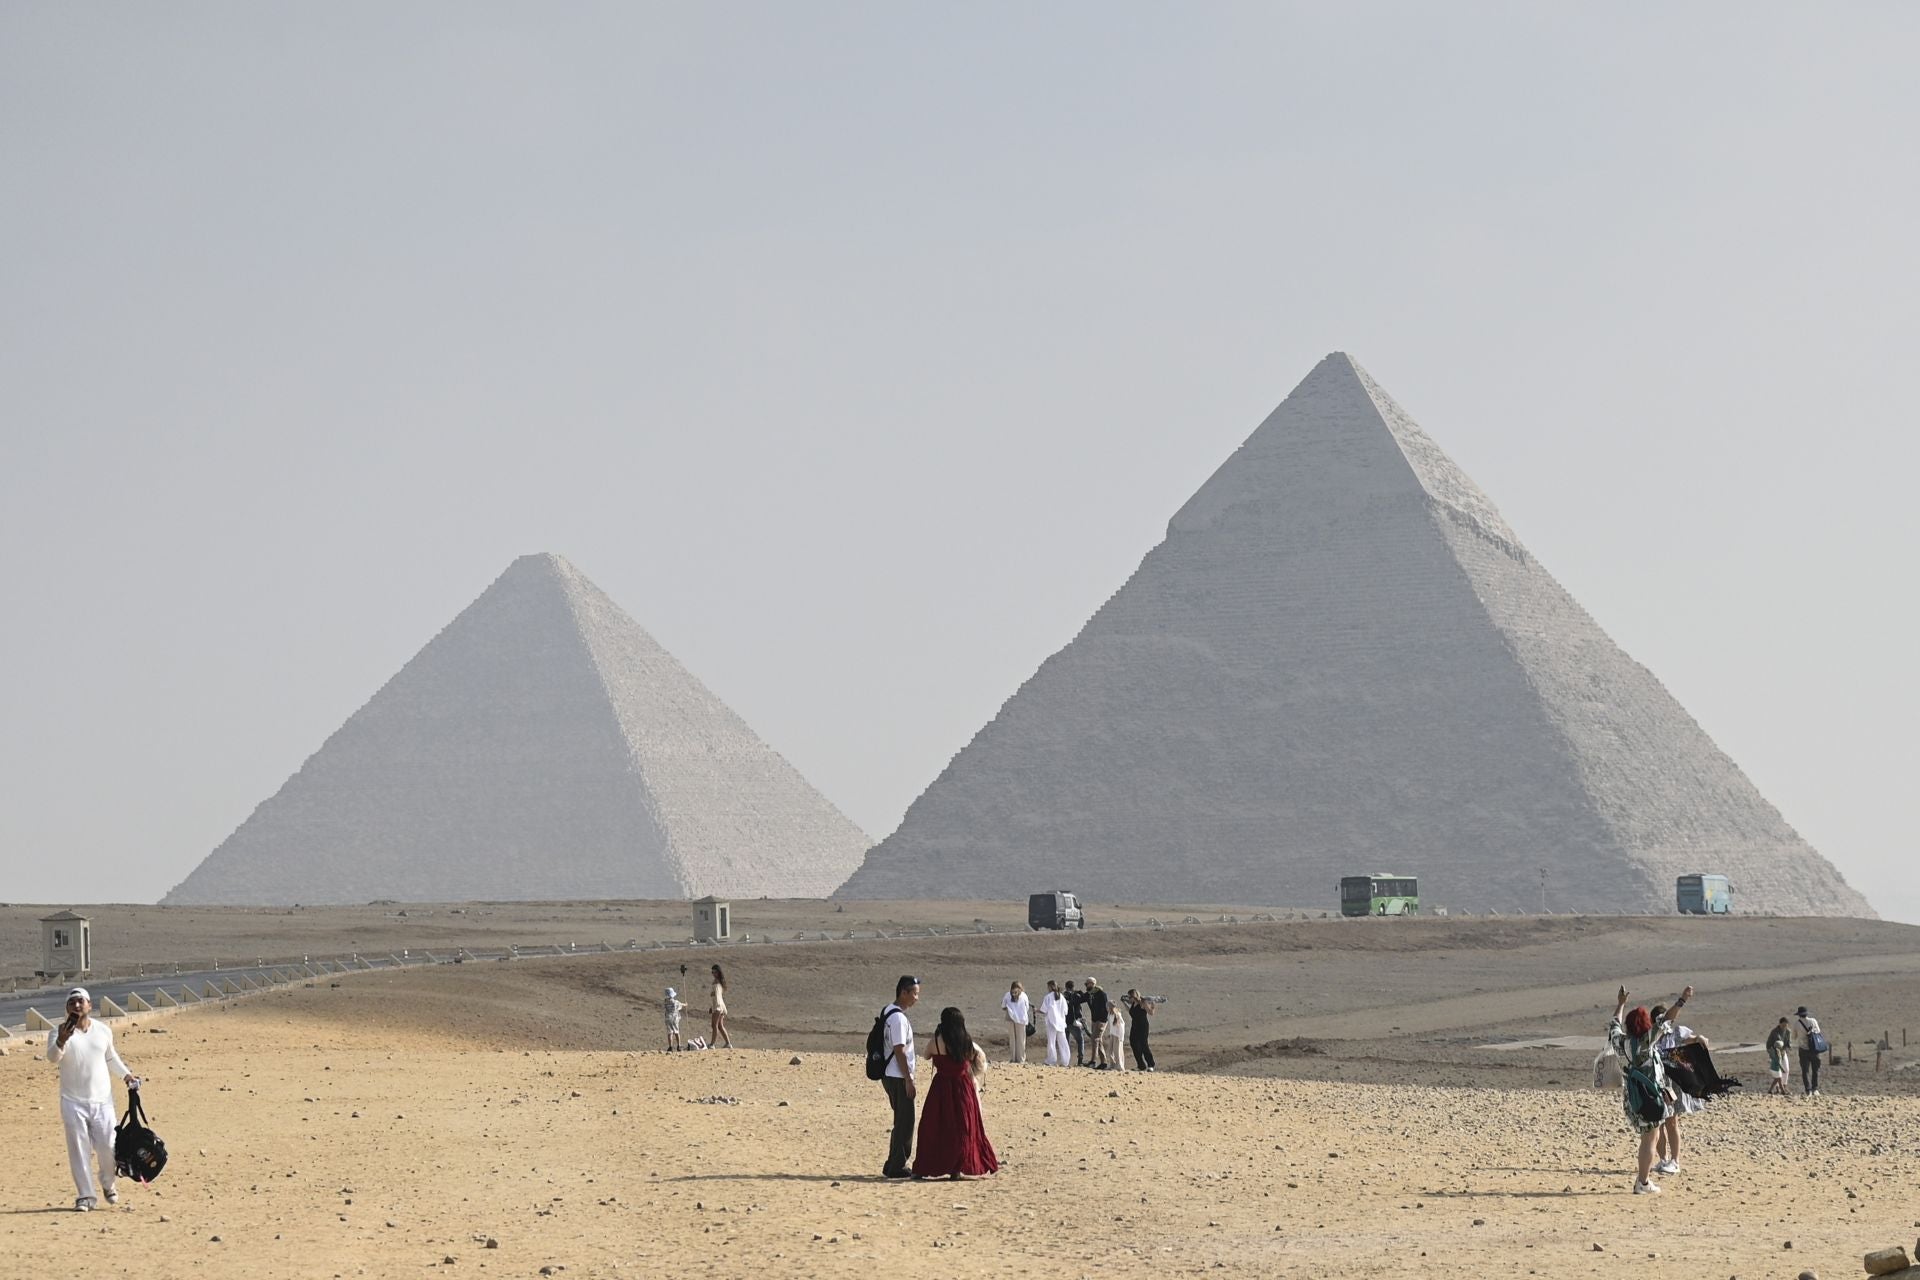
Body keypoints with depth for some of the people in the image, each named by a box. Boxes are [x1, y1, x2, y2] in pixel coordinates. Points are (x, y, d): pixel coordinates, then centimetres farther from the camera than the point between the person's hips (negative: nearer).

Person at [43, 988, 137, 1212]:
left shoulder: (103, 1031, 4)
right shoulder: (59, 1033, -9)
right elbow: (52, 1057, -28)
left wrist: (125, 1075, 7)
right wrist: (61, 1042, -48)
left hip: (102, 1100, 2)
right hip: (73, 1103, -2)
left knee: (108, 1147, 1)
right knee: (78, 1151, -1)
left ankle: (108, 1183, 29)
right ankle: (85, 1196, 8)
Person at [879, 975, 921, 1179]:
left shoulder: (888, 1012, 13)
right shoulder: (898, 1018, -18)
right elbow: (900, 1051, -20)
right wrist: (908, 1080, -17)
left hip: (891, 1076, 10)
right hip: (899, 1077, -10)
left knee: (903, 1121, 16)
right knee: (904, 1122, -4)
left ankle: (894, 1165, 21)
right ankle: (896, 1167, 0)